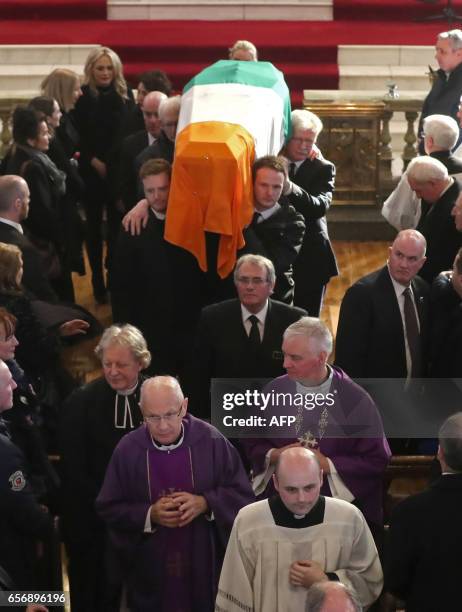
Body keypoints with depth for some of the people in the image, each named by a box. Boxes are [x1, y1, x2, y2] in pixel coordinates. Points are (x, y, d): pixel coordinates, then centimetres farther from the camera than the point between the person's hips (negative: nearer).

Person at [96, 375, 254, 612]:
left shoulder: (211, 441, -10)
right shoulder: (128, 449, -8)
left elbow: (242, 494, -3)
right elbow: (108, 509, -2)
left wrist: (205, 503, -19)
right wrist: (149, 515, -17)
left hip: (204, 564, 0)